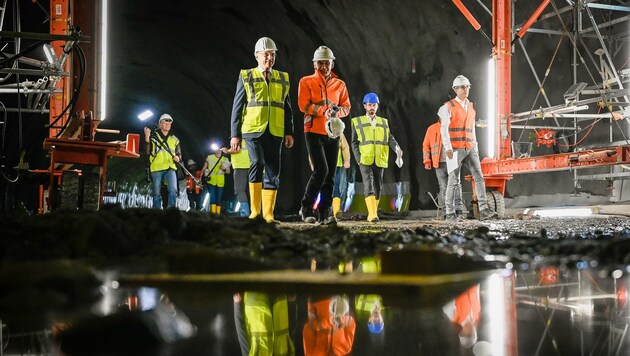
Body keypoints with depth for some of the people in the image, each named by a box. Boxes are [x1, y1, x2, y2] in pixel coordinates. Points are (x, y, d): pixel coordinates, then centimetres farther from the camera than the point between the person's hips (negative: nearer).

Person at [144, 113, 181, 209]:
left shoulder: (174, 139, 17)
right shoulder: (153, 136, 8)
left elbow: (179, 154, 23)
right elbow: (147, 152, -3)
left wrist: (177, 158, -1)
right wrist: (147, 138, -14)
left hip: (170, 168, 2)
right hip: (156, 168, -2)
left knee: (173, 190, -19)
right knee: (156, 193, 2)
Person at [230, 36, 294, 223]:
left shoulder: (282, 79, 15)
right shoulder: (246, 77, 6)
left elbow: (287, 108, 18)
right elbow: (237, 107, 6)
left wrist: (289, 132, 7)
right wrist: (235, 134, 0)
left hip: (275, 132, 3)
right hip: (253, 130, -3)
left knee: (273, 172, 1)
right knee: (257, 163, -22)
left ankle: (268, 213, 8)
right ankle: (255, 211, -13)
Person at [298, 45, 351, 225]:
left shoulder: (340, 84, 14)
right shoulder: (306, 82, 3)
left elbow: (346, 106, 9)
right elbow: (303, 105, -8)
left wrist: (337, 112, -14)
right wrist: (323, 111, -21)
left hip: (333, 134, 4)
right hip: (314, 132, -4)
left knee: (330, 175, 2)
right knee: (321, 170, -16)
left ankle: (325, 213, 7)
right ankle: (306, 208, -2)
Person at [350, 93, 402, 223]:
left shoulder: (384, 122, 15)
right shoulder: (357, 122, 8)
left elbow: (390, 138, 5)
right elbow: (354, 142, 6)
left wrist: (397, 149, -15)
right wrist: (358, 158, -7)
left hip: (380, 161, 4)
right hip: (365, 160, -3)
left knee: (378, 187, 7)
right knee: (368, 185, -18)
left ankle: (372, 214, 18)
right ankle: (372, 214, -28)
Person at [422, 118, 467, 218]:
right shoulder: (432, 129, 8)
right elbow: (426, 146, 10)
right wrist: (427, 161, 1)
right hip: (440, 163, 0)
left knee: (456, 184, -11)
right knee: (444, 187, 1)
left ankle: (458, 209, -14)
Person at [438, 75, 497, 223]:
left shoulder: (470, 107, 17)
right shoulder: (448, 107, -3)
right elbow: (444, 128, -12)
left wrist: (475, 148, 16)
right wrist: (448, 148, -22)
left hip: (470, 149, 5)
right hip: (455, 149, -5)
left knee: (479, 176, -7)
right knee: (453, 181, -2)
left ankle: (483, 210, -11)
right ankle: (450, 213, 6)